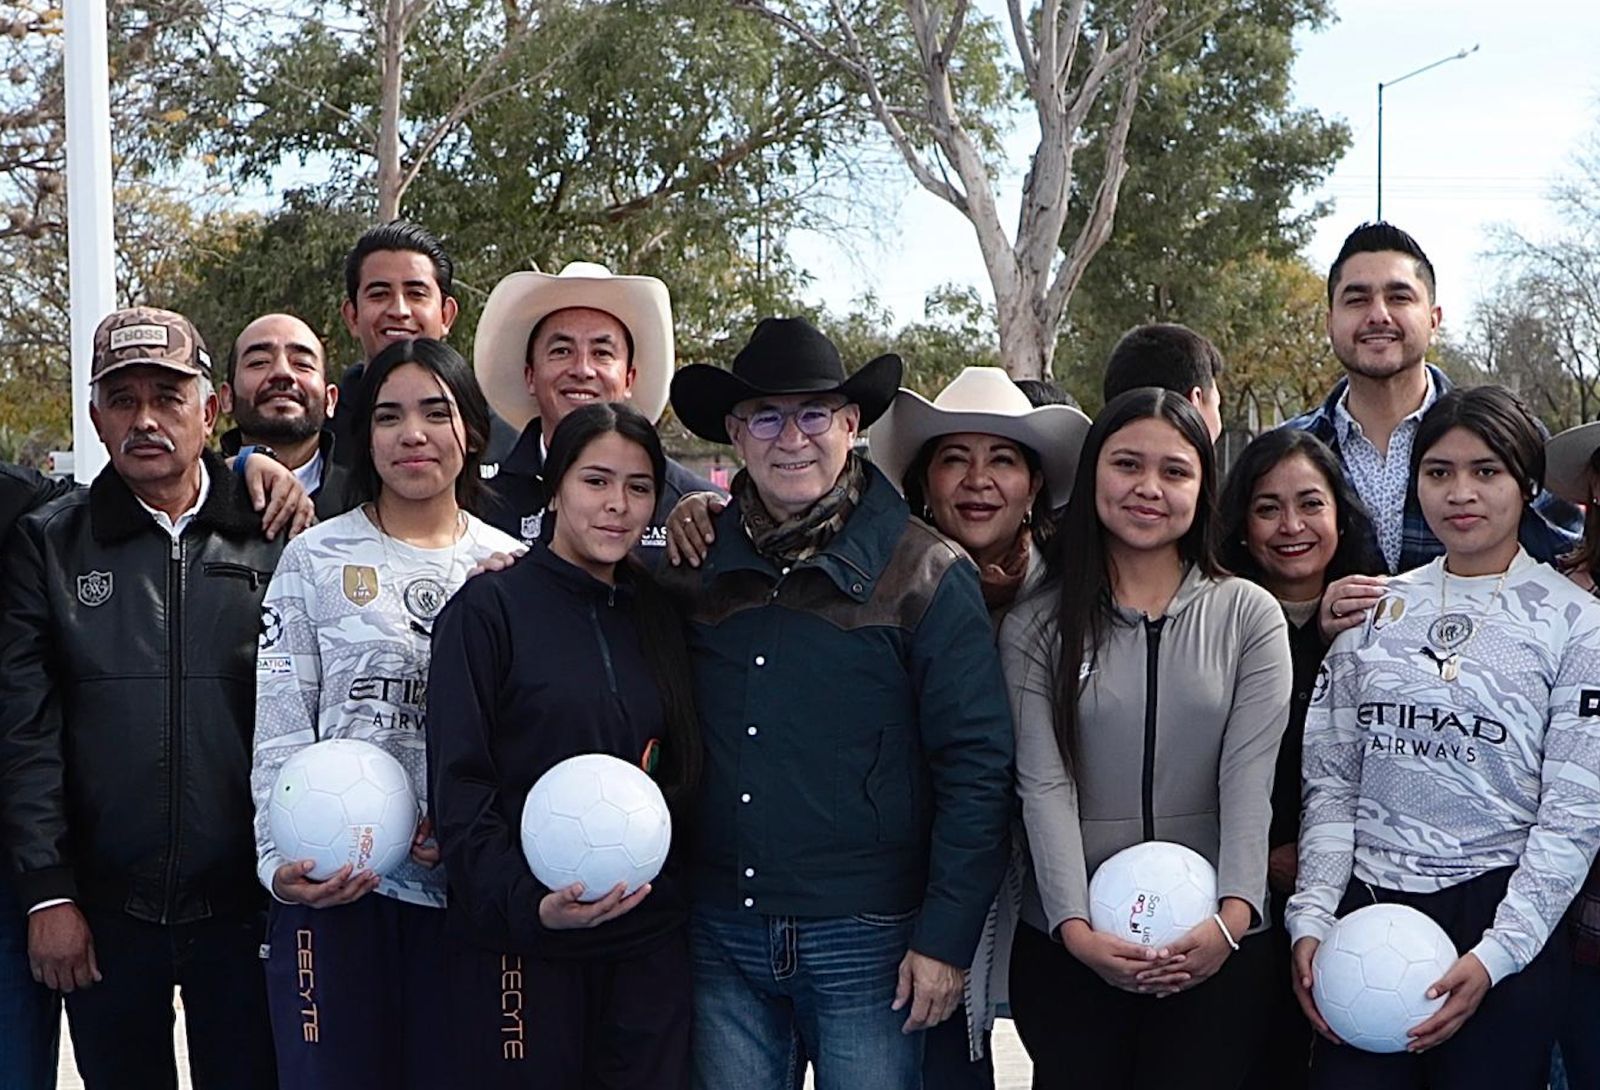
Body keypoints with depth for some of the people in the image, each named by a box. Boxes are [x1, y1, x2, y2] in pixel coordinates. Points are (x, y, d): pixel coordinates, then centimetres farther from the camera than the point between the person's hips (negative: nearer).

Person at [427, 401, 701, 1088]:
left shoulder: (658, 617, 11)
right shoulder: (489, 610, -5)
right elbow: (459, 787, -10)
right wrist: (528, 902, -22)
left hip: (648, 942, 5)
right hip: (520, 947, -4)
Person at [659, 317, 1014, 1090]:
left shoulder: (927, 575, -4)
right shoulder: (690, 565, 6)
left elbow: (976, 769, -7)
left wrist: (946, 939, -10)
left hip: (865, 939, -3)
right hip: (721, 939, 3)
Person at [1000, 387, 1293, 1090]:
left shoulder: (1248, 615, 4)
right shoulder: (1035, 629, 4)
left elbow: (1250, 780, -5)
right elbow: (1043, 786, -5)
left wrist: (1231, 918, -17)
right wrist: (1075, 927, -17)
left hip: (1217, 947, 0)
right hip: (1068, 945, 0)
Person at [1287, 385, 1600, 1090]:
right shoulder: (1376, 611, 8)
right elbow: (1330, 781, 7)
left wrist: (1495, 955, -14)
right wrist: (1311, 919, -5)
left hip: (1504, 918, -2)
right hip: (1367, 904, 3)